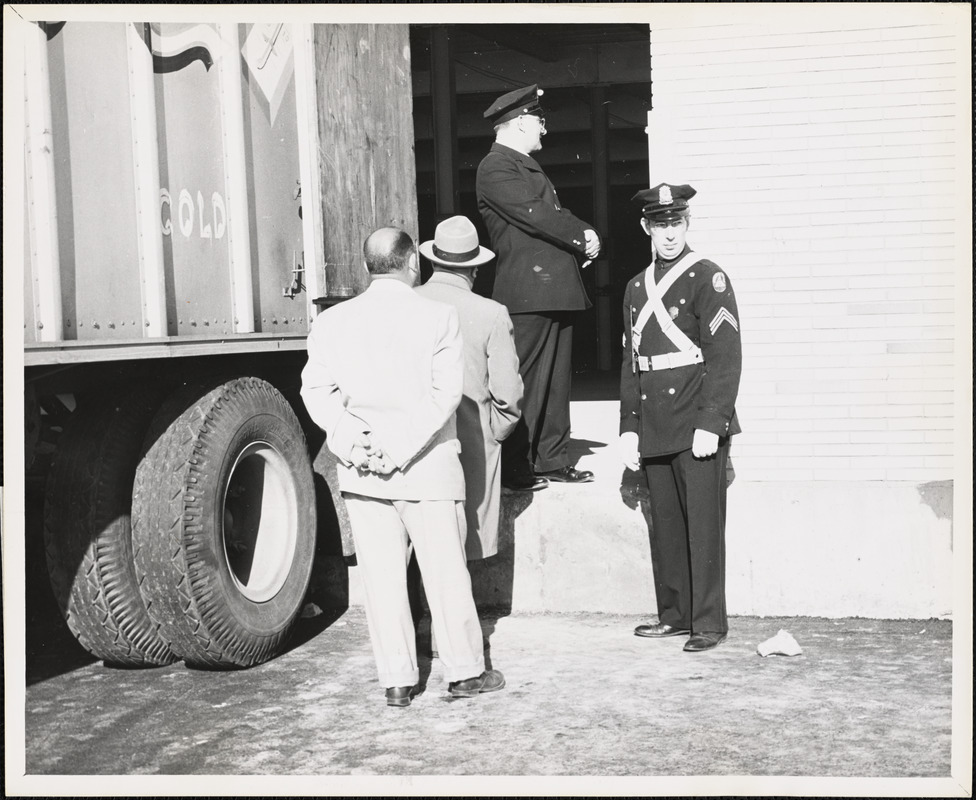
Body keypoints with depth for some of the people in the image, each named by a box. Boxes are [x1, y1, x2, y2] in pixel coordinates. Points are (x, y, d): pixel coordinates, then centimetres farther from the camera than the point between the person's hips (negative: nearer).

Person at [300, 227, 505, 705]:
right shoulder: (438, 317, -5)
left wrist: (350, 441, -10)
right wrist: (402, 448, -13)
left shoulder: (332, 321, 4)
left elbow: (318, 389, -3)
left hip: (361, 472, 3)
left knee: (382, 576, 9)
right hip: (429, 468, -2)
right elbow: (446, 392, -12)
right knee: (445, 570, 8)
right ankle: (464, 671, 18)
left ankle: (397, 679, 13)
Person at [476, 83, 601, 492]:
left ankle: (553, 459, 19)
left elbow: (555, 215, 22)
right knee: (525, 380, -7)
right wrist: (583, 236, -8)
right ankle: (515, 468, -1)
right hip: (527, 292, -10)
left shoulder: (528, 167, 24)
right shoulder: (495, 168, -7)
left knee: (557, 378, 12)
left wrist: (582, 243, 2)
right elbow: (534, 215, -17)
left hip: (556, 288, 10)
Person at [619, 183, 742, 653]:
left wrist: (710, 424, -16)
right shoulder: (636, 288, 15)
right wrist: (628, 427, 11)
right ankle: (674, 614, 22)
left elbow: (725, 357, -10)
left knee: (703, 525, -2)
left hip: (698, 425, -6)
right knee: (665, 525, 11)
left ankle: (708, 622, 5)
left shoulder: (708, 278, -3)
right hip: (654, 431, 6)